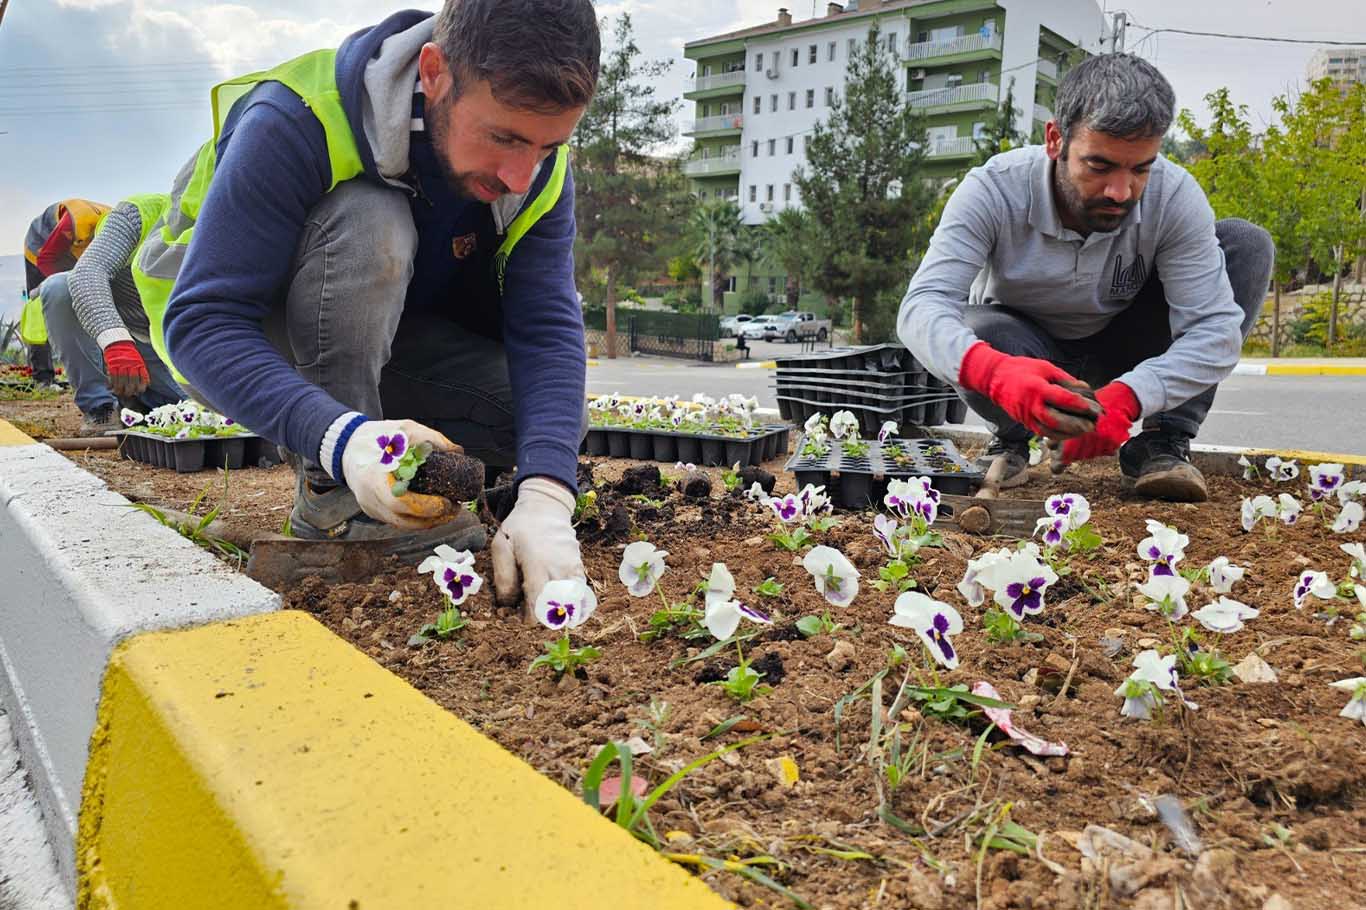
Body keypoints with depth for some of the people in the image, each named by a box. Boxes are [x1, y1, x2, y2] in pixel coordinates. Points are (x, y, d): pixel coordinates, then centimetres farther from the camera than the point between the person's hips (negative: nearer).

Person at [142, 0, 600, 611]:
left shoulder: (538, 169, -18)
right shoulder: (294, 124, -32)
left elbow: (547, 327, -26)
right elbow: (201, 321, -35)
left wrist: (545, 497, -42)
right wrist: (339, 437, -53)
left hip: (380, 341, 4)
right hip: (229, 347, -3)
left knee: (554, 416, -19)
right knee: (369, 223, -35)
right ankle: (330, 500, -25)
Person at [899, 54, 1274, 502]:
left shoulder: (1175, 197, -24)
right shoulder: (994, 190, -28)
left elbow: (1215, 328, -27)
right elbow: (922, 307, -38)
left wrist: (1126, 397, -47)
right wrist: (995, 371, -59)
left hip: (1123, 352, 2)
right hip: (1025, 350, -2)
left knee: (1246, 244, -18)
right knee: (974, 334, -38)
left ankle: (1163, 442, -15)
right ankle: (1012, 437, -3)